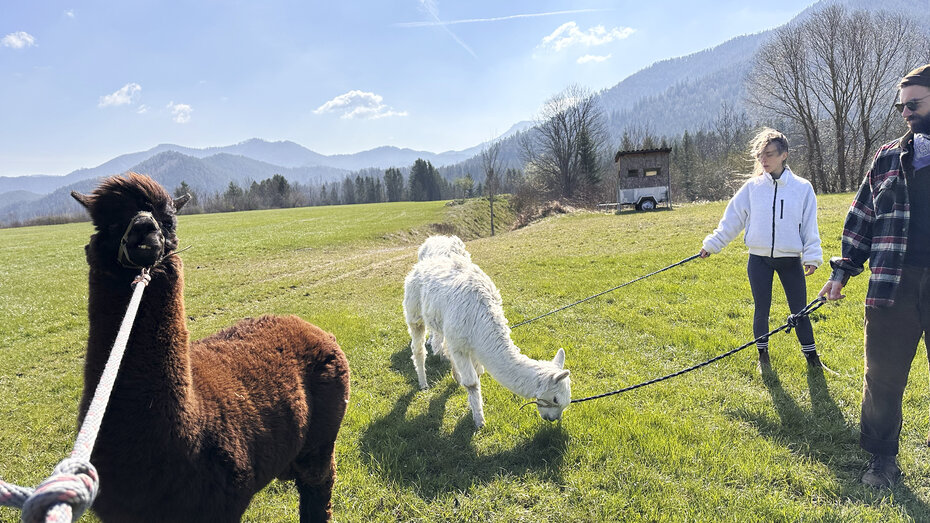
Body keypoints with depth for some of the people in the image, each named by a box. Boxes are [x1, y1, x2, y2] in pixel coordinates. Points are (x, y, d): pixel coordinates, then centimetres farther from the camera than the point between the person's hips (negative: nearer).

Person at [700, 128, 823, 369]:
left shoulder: (802, 187, 0)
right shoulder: (752, 187, 0)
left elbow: (809, 226, 3)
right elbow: (732, 219, 5)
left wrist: (812, 257, -3)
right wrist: (712, 245, 2)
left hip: (790, 260, 0)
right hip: (759, 260, 1)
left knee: (800, 310, 4)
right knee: (761, 310, 8)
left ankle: (812, 357, 22)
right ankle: (763, 355, 26)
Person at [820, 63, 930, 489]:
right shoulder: (888, 158, 9)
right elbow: (861, 219, 12)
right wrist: (842, 272, 8)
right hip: (893, 283, 2)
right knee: (882, 376, 7)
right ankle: (882, 458, 22)